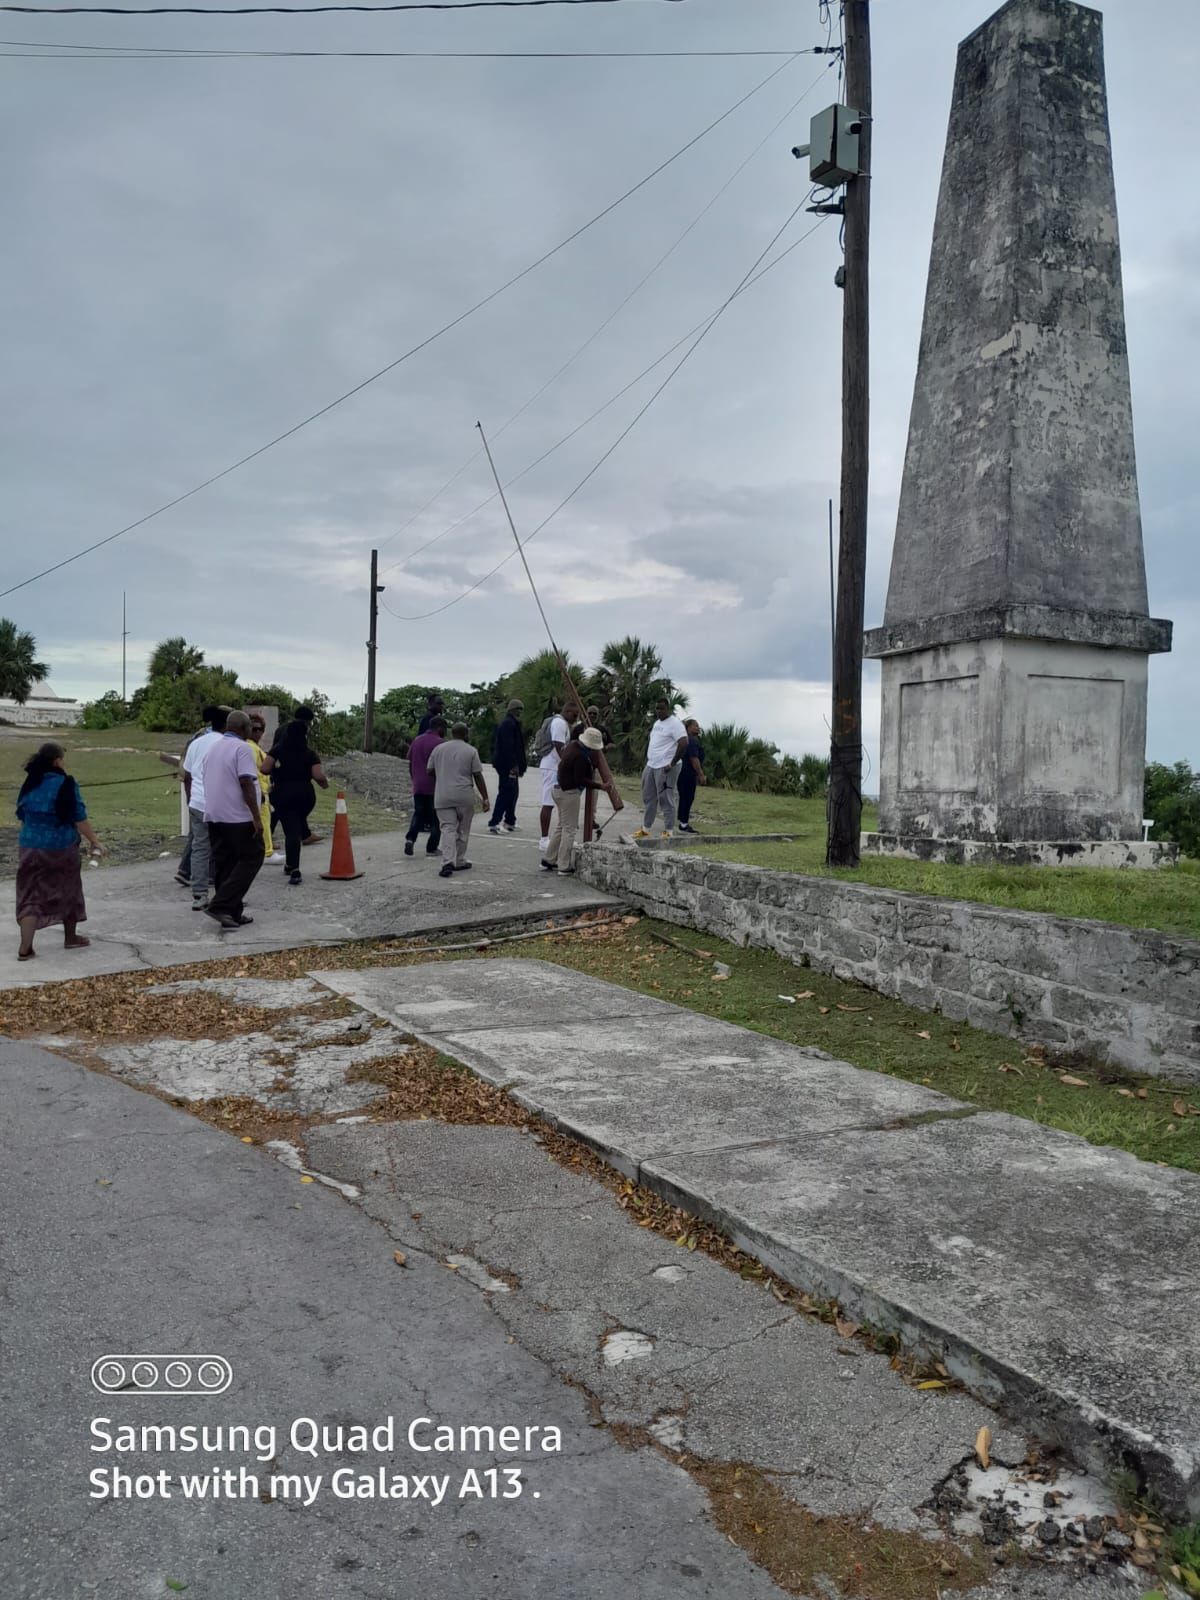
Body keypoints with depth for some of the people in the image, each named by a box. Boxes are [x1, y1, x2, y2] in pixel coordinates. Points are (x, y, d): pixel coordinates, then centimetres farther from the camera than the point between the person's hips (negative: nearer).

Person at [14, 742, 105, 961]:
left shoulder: (30, 784, 3)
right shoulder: (66, 784, -12)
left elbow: (21, 816, 13)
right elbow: (79, 818, -13)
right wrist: (95, 841, -4)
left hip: (31, 847, 4)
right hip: (62, 847, -4)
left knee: (31, 897, 5)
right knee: (68, 892, 16)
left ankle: (25, 948, -4)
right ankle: (70, 938, 29)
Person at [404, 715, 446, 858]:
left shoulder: (417, 740, 11)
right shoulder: (439, 743, -10)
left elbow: (410, 763, 16)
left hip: (418, 787, 6)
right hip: (434, 787, -6)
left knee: (418, 814, 14)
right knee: (436, 818, 5)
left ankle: (410, 838, -8)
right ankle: (432, 848, 6)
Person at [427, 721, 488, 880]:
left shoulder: (438, 748, 8)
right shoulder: (471, 751, -2)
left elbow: (430, 771, 13)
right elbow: (478, 776, -4)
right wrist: (485, 798, 0)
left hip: (442, 796, 2)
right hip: (464, 795, -2)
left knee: (448, 829, 0)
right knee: (463, 830, 12)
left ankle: (448, 862, -16)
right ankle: (460, 862, 18)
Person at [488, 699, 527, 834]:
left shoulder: (513, 724, 20)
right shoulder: (509, 724, -14)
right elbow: (508, 746, -22)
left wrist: (521, 765, 19)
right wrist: (514, 765, -23)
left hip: (508, 765, 11)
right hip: (507, 765, -11)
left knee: (512, 792, 16)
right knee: (505, 793, -10)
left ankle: (510, 822, 24)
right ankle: (493, 824, -12)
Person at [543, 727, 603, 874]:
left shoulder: (572, 744, 4)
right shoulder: (580, 757, -24)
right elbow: (580, 780, -24)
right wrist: (600, 786, -23)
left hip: (560, 789, 10)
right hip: (570, 793, -10)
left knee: (561, 826, 18)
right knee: (569, 829, -2)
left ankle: (549, 859, 22)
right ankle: (564, 866, 2)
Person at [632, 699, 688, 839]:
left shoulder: (674, 723, -12)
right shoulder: (656, 723, 18)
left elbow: (684, 743, -21)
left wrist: (672, 763, -20)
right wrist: (647, 762, 20)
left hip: (665, 768, -9)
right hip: (651, 766, 9)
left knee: (666, 800, -6)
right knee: (648, 798, 13)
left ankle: (668, 832, -1)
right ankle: (645, 829, 22)